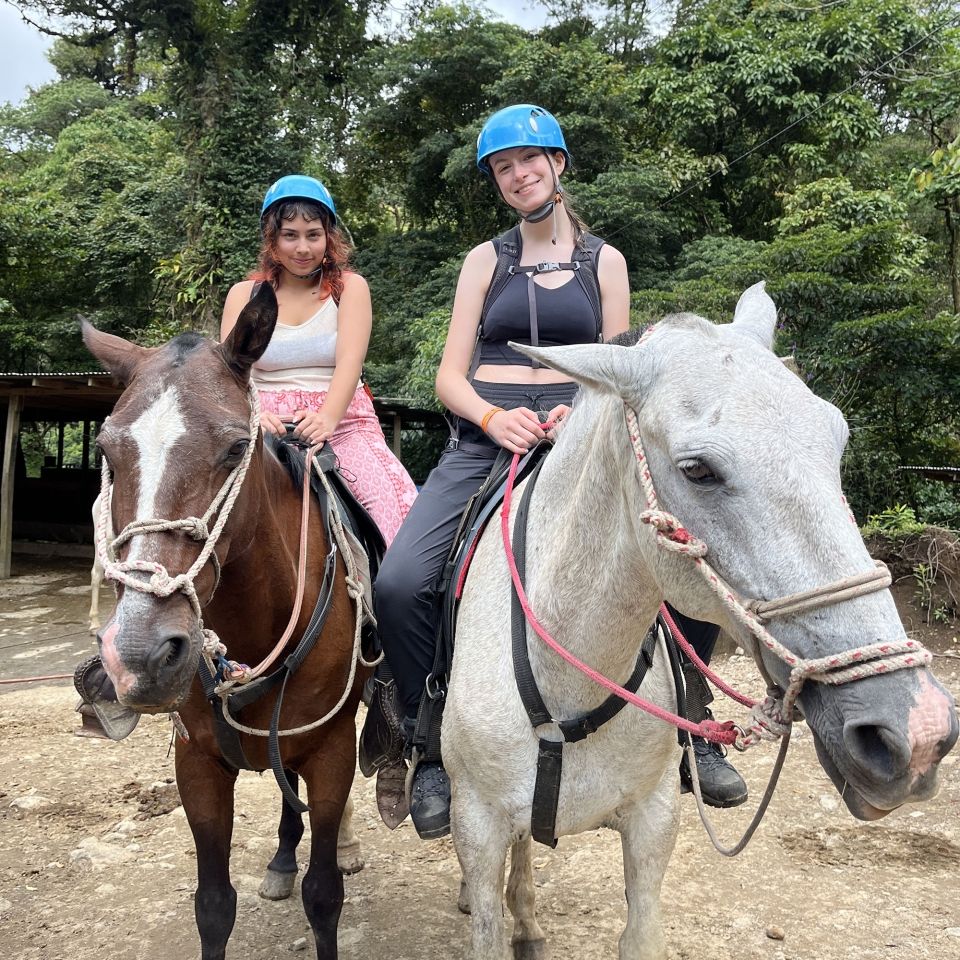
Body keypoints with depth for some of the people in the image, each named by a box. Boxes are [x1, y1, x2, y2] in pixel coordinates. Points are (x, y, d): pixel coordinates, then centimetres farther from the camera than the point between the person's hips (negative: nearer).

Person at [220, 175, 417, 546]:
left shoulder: (350, 287, 10)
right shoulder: (244, 294, 14)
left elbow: (349, 363, -6)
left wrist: (327, 418, -27)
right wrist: (252, 413, -25)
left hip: (342, 422, -1)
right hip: (268, 426, 1)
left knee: (395, 498, -28)